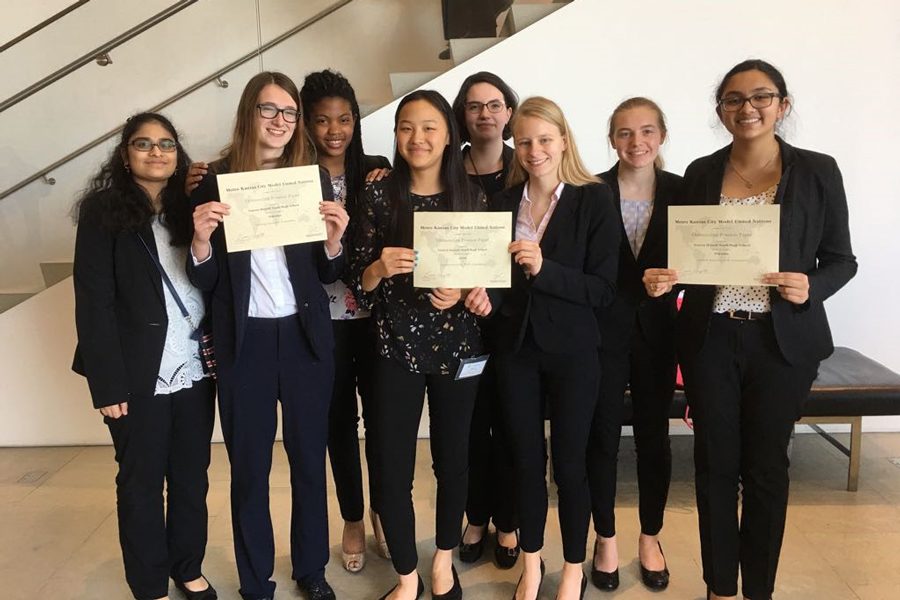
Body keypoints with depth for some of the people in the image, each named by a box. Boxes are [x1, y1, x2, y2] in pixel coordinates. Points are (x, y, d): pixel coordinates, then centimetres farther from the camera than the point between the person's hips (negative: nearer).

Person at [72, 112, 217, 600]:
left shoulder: (190, 208, 9)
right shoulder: (103, 211, -4)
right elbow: (93, 301, -10)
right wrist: (107, 382, -14)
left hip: (195, 369, 4)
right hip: (140, 375, -4)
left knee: (192, 477, 14)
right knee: (141, 482, 10)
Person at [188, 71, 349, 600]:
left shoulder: (314, 178, 2)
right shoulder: (217, 180, -2)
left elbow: (328, 274, 6)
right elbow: (204, 280, -1)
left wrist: (335, 239, -14)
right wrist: (201, 237, -20)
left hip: (306, 337, 2)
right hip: (244, 342, -1)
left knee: (310, 459, 12)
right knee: (249, 468, 9)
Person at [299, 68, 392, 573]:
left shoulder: (378, 171, 2)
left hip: (375, 315, 1)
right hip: (326, 320, -1)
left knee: (380, 416, 8)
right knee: (340, 419, 12)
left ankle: (382, 513, 30)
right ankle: (353, 520, 30)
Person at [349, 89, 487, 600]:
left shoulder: (472, 196, 0)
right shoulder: (379, 196, -2)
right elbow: (360, 283, -1)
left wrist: (463, 293, -15)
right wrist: (380, 266, -21)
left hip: (458, 345, 1)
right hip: (397, 347, -1)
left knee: (453, 457, 13)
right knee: (392, 468, 1)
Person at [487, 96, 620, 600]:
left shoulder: (595, 200, -8)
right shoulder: (503, 203, 4)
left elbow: (604, 289, -12)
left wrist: (544, 269, -24)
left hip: (572, 350, -3)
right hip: (516, 347, 3)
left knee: (569, 463, 7)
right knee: (527, 460, 13)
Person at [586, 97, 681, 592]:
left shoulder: (681, 192, 0)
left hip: (656, 329, 2)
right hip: (602, 329, -2)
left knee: (654, 437, 12)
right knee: (602, 437, 8)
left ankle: (650, 538, 31)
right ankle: (605, 539, 27)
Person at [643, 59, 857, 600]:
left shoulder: (817, 171, -1)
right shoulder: (701, 173, 4)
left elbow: (841, 259, 2)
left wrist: (810, 288, -17)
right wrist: (663, 277, -12)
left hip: (782, 342, -1)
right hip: (709, 339, 2)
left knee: (766, 466, 11)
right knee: (715, 463, 10)